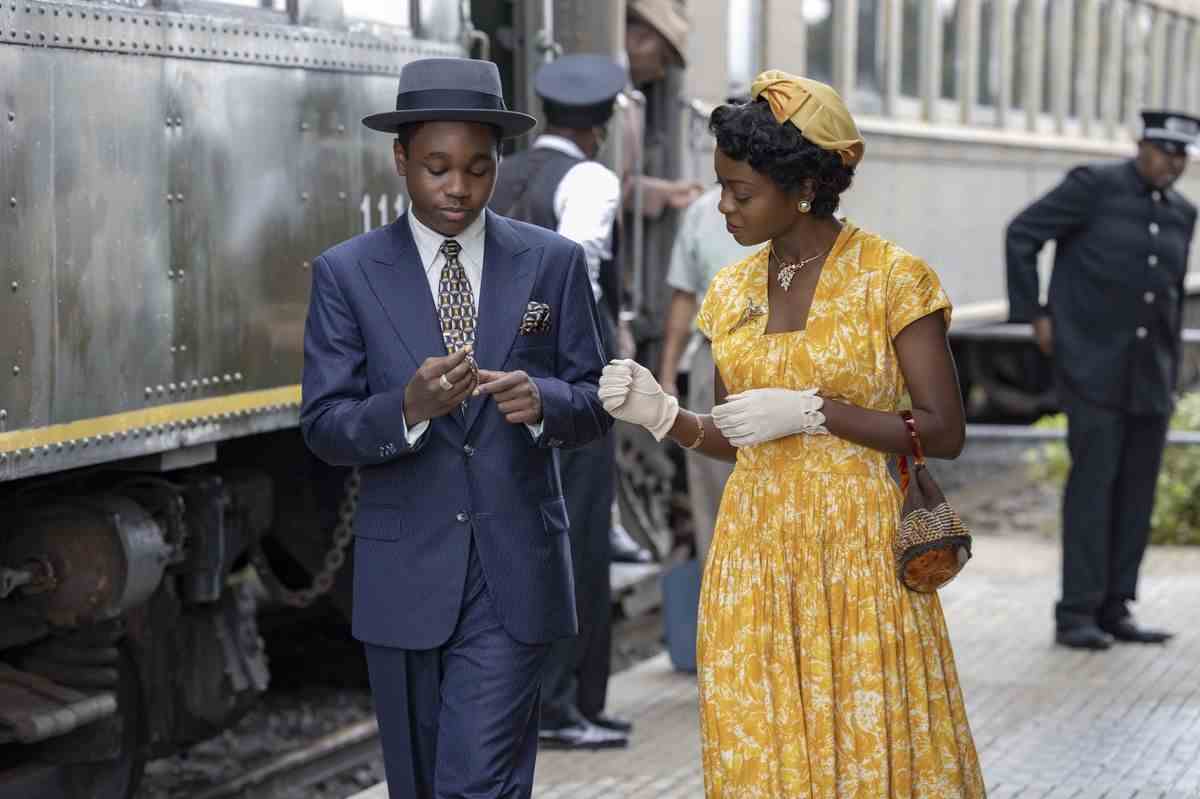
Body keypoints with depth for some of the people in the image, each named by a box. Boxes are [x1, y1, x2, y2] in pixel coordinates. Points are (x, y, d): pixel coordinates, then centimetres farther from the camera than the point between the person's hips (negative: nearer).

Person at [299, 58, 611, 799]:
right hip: (405, 572, 1)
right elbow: (325, 426, -6)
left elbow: (595, 404, 2)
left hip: (515, 570, -1)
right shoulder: (346, 273, -1)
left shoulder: (553, 262, 1)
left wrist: (541, 401, -21)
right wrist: (409, 407, -25)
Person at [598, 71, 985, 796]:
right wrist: (664, 414, -5)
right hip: (756, 550, 5)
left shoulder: (892, 276, -8)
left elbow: (945, 432, -10)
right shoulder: (732, 290, 8)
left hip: (858, 549, -5)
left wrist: (811, 411, -17)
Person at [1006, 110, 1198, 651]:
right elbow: (1021, 235, -7)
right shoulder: (1094, 185, -8)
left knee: (1137, 488, 4)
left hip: (1149, 374, 6)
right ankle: (1077, 615, -6)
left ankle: (1114, 610, 11)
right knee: (1093, 481, -10)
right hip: (1092, 363, -6)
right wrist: (1034, 316, -10)